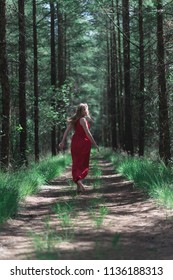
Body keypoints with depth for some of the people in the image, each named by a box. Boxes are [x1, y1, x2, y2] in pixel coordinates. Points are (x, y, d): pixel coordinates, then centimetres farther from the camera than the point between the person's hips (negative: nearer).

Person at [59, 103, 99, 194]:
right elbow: (88, 133, -15)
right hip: (84, 142, -6)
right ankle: (80, 180, -22)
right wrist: (94, 144, -11)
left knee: (76, 164, 9)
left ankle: (78, 184, 4)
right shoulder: (83, 119, -12)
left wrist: (63, 141, 8)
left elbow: (67, 130, 6)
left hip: (75, 142, 6)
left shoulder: (74, 120, 9)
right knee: (84, 164, 1)